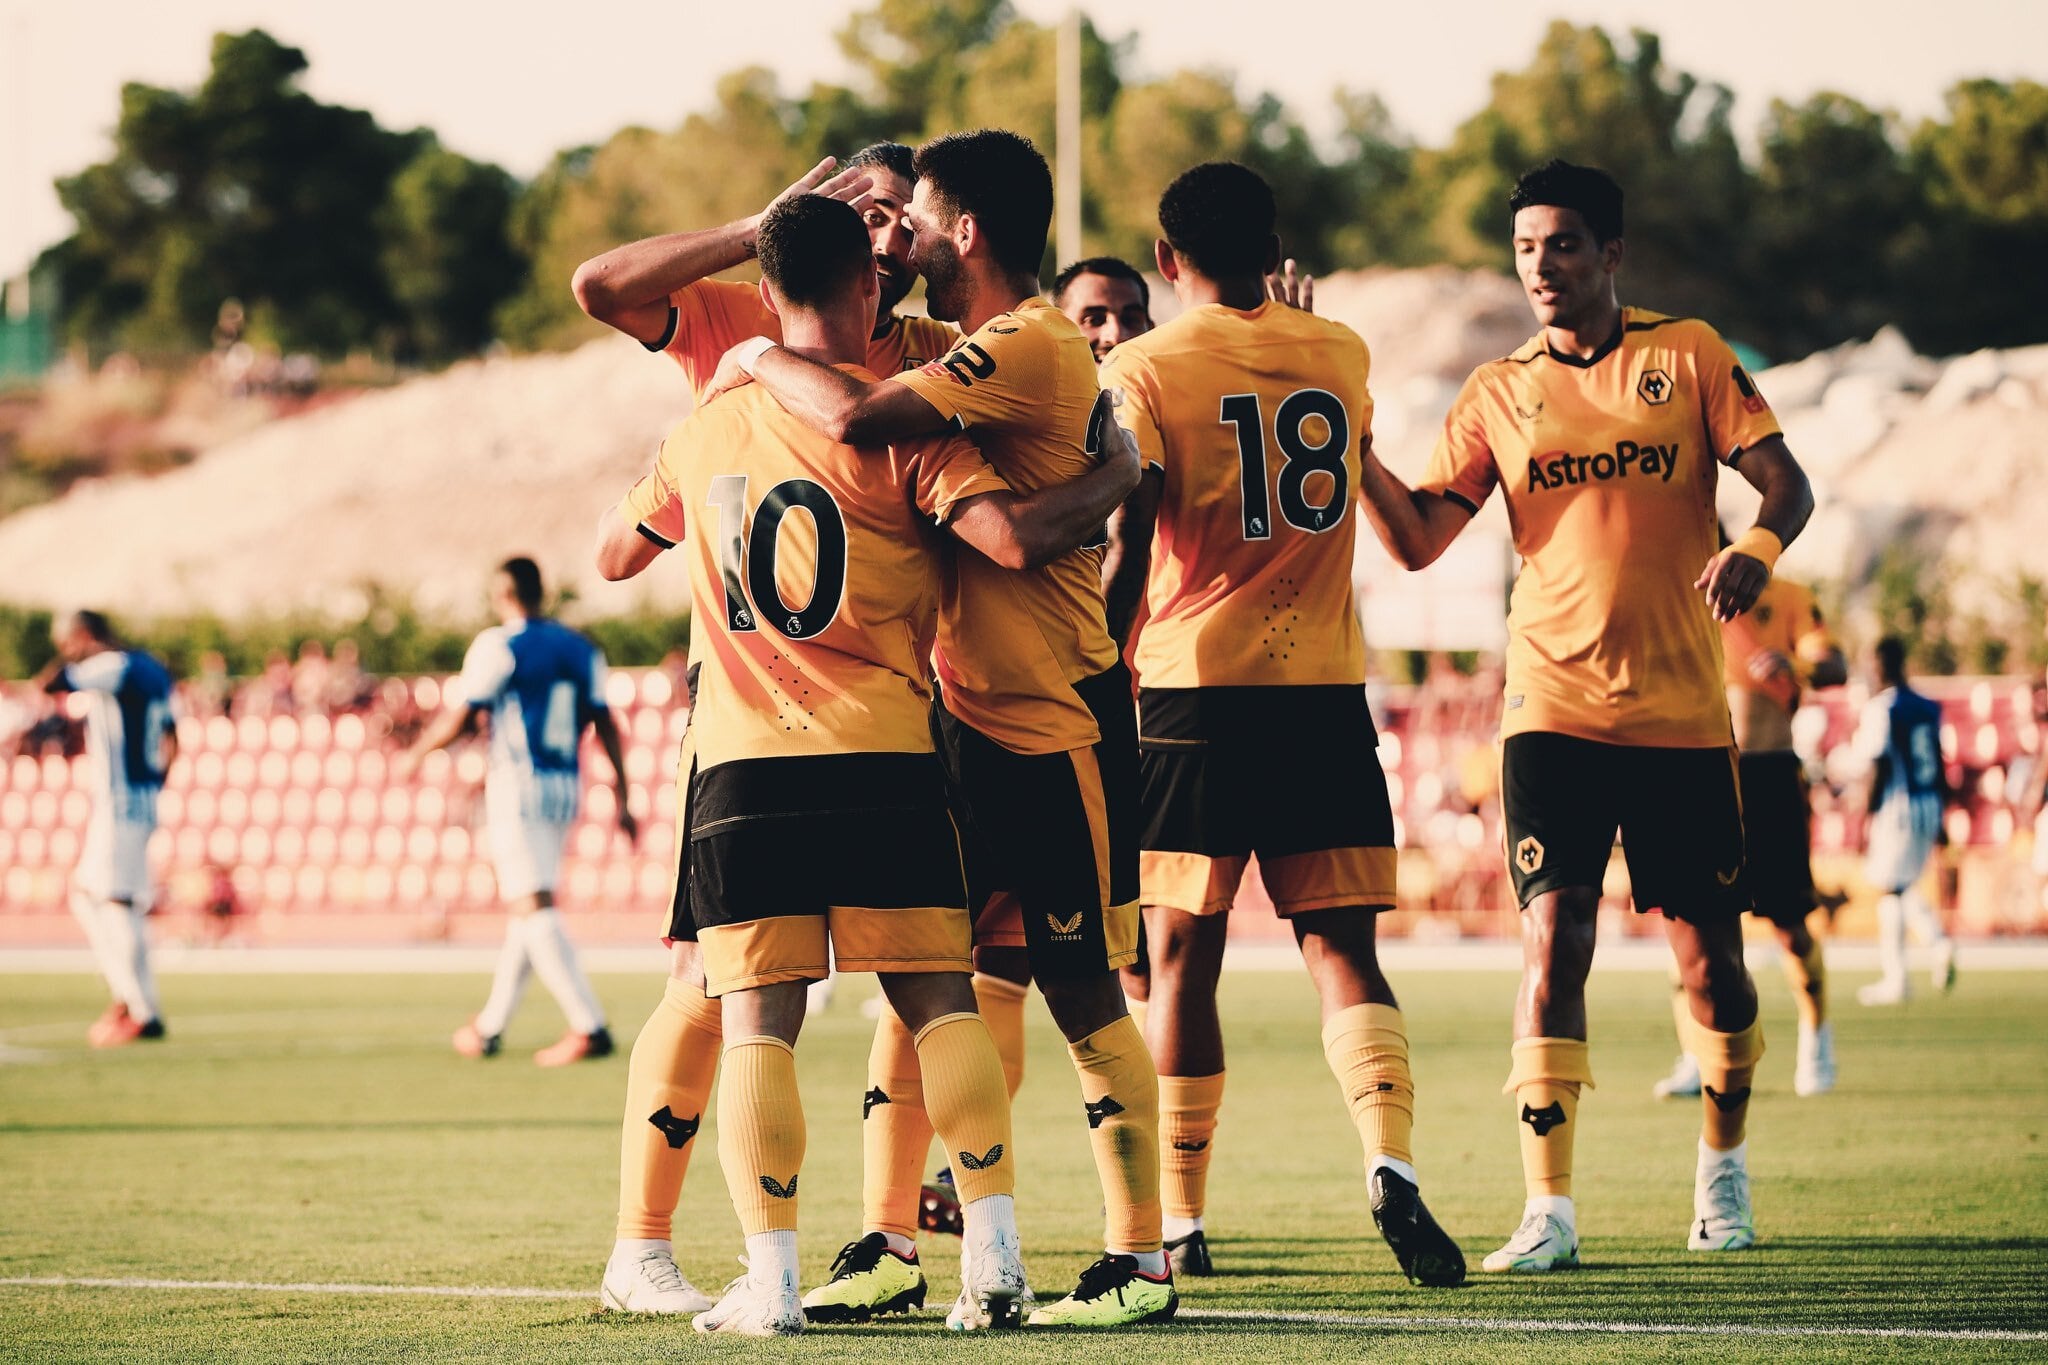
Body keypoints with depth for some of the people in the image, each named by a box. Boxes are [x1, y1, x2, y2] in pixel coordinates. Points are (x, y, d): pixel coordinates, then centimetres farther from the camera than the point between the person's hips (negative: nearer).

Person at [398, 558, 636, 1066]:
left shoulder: (499, 647, -7)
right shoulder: (581, 649, 11)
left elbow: (459, 718, -7)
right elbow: (605, 724, 7)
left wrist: (414, 755, 10)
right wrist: (622, 799, 9)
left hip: (519, 787, -7)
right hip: (566, 789, 7)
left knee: (532, 909, -11)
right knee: (527, 910, 15)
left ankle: (589, 1027, -22)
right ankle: (490, 1027, 24)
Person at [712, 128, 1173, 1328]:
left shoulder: (1030, 348, -16)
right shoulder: (985, 354, 14)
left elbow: (857, 420, -27)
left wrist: (764, 362, -12)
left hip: (1056, 732, -9)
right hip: (966, 721, 9)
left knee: (1085, 995, -3)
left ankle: (1141, 1264, 4)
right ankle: (890, 1243, 14)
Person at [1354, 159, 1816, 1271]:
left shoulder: (1688, 355, 4)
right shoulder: (1497, 395, 7)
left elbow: (1784, 481, -1)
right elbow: (1416, 538, 2)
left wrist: (1758, 546, -23)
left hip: (1682, 709, 0)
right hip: (1554, 708, 0)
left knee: (1708, 954, 5)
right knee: (1553, 940, -12)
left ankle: (1723, 1168, 29)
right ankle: (1548, 1210, -12)